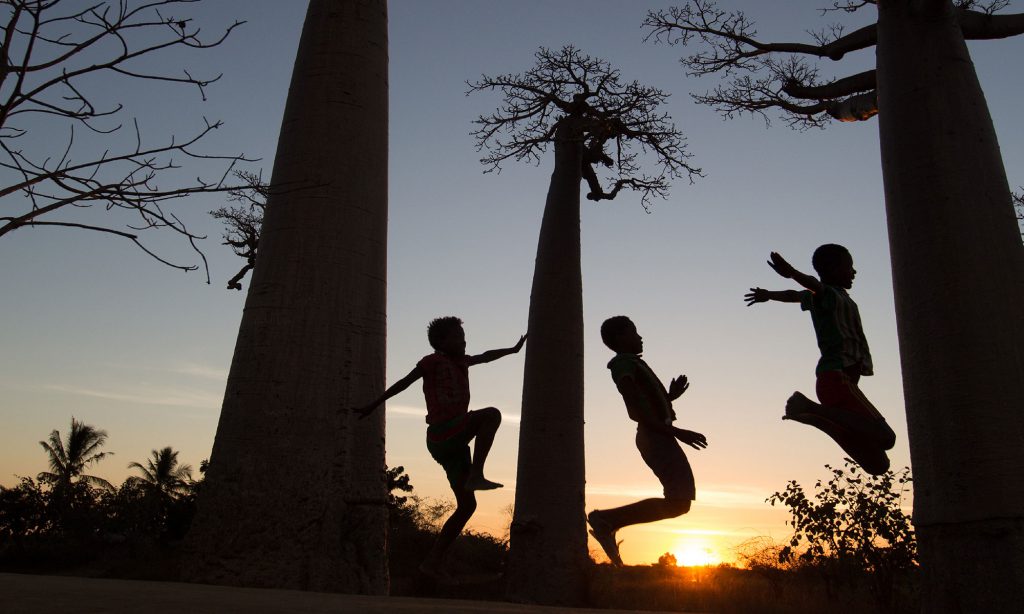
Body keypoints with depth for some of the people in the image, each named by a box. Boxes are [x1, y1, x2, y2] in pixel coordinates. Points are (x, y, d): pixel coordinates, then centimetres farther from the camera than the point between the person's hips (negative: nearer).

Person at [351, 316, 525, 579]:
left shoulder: (461, 361, 20)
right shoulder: (434, 360, -1)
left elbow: (485, 357, 37)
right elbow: (404, 382, 1)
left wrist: (513, 349, 51)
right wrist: (375, 405, 3)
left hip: (455, 443, 8)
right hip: (443, 436, -8)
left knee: (467, 505, 6)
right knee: (492, 414, -21)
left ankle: (434, 562, 10)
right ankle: (476, 475, -21)